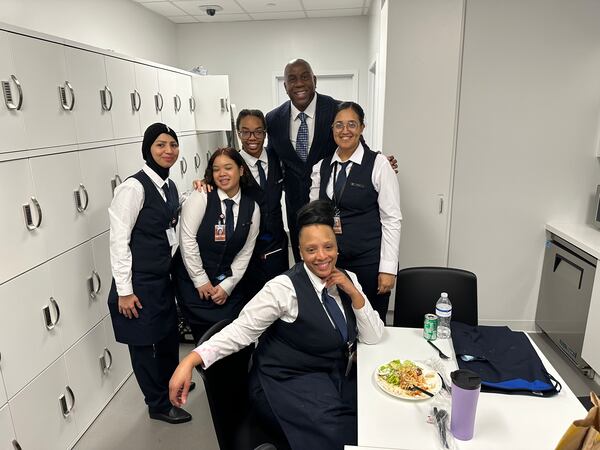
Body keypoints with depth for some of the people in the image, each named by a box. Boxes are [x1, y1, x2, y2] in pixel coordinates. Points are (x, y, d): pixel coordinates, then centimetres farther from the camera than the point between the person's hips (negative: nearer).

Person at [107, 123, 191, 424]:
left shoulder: (169, 186, 6)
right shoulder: (134, 187, -18)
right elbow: (118, 240, -17)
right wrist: (124, 291, -16)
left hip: (162, 277, 8)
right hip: (139, 281, -8)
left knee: (169, 333, 22)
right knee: (142, 343, 11)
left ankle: (169, 383, 48)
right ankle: (158, 405, 31)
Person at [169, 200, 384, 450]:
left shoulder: (348, 280, 1)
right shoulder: (285, 288, -18)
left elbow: (373, 337, 1)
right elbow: (242, 329, -19)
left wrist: (353, 293, -14)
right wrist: (190, 361, -30)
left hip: (335, 378, 6)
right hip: (286, 383, -6)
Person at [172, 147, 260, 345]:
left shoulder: (252, 208, 1)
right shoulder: (201, 197, -10)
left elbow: (245, 252, 2)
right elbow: (187, 239, -14)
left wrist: (228, 286, -4)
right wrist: (201, 280, -12)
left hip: (227, 285, 3)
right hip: (194, 282, -3)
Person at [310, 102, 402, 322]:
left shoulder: (378, 164, -7)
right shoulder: (321, 167, 6)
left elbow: (392, 220, -8)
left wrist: (388, 269, -10)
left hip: (369, 261, -4)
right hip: (331, 260, 4)